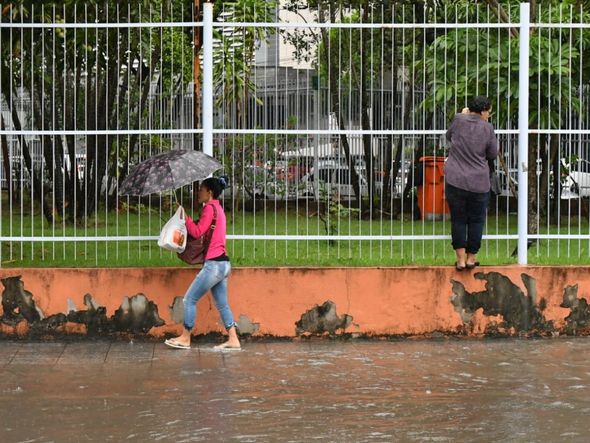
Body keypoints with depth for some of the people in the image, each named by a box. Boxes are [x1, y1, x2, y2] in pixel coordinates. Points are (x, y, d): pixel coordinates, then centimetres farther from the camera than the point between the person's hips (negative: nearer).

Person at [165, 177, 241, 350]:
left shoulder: (210, 208, -10)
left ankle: (185, 338, 4)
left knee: (190, 299, -2)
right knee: (222, 304, 11)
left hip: (214, 264, -10)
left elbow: (197, 232, -14)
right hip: (223, 263, 10)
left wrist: (184, 217, -7)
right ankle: (233, 340, 8)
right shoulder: (218, 208, 19)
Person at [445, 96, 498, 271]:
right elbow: (492, 154, 4)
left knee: (458, 219, 9)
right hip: (479, 183, -1)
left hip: (455, 181, 1)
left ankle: (461, 258, 6)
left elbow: (449, 136, 18)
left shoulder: (459, 120, -3)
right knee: (476, 220, 12)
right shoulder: (487, 128, -8)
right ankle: (471, 258, 17)